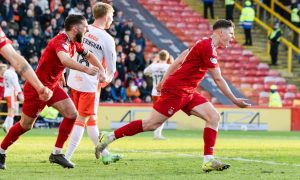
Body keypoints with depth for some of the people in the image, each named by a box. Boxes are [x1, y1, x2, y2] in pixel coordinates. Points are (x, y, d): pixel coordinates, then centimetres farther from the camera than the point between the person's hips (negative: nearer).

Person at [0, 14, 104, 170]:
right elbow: (64, 60, -46)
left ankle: (56, 153, 0)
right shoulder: (61, 41, -25)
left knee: (72, 114, -7)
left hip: (53, 86, 9)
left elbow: (88, 55, 22)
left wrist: (101, 70, 6)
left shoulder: (74, 43, 4)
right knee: (25, 125, 2)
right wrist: (86, 69, -54)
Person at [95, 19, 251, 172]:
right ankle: (110, 137, 2)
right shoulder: (208, 47, -16)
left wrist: (164, 82, 22)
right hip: (175, 90, -10)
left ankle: (208, 160, -7)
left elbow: (178, 61, 18)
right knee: (151, 124, -8)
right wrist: (235, 100, -10)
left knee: (214, 117, -3)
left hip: (187, 92, 10)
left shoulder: (204, 44, 14)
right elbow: (218, 79, -16)